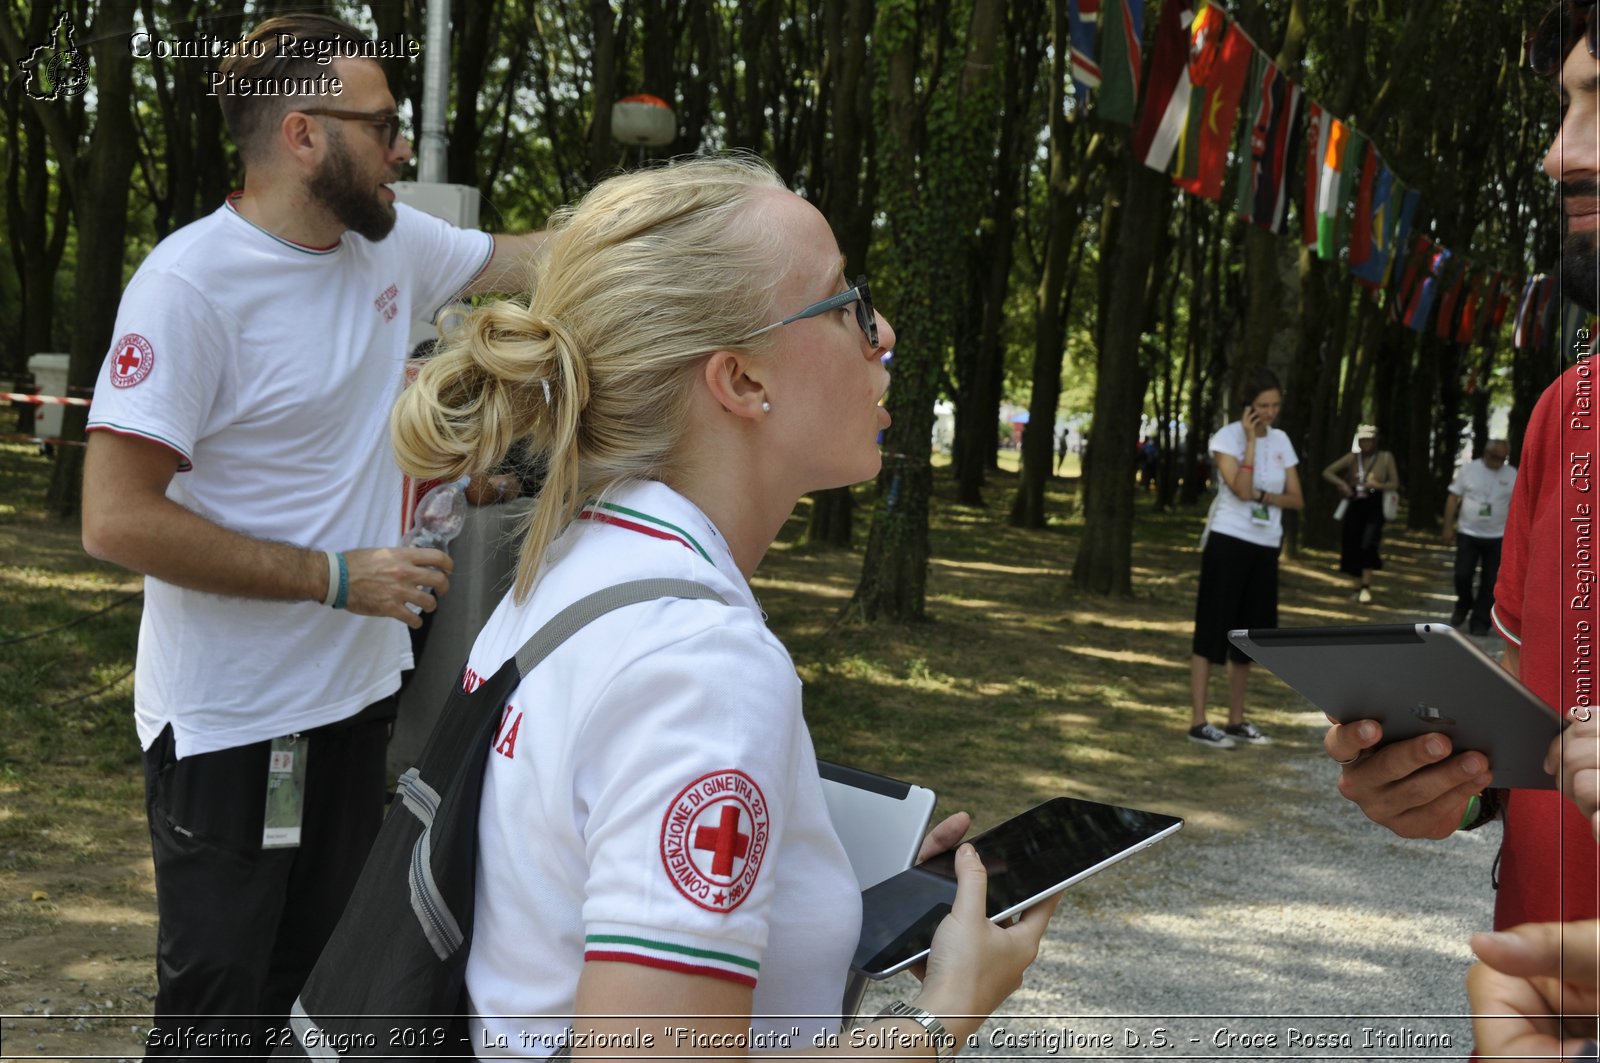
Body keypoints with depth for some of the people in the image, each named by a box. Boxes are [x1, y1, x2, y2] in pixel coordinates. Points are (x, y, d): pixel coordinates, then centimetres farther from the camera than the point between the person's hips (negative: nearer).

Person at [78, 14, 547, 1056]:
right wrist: (336, 577, -20)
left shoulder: (393, 240, 2)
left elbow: (523, 258, 19)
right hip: (231, 724, -7)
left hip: (357, 691, 7)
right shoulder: (193, 282, -20)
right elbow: (116, 519, -22)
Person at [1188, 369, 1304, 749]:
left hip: (1266, 548, 6)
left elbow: (1297, 499, 7)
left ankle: (1236, 720, 19)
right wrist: (1251, 439, -16)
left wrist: (1263, 496, -11)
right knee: (1212, 631, -4)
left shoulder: (1281, 441, 10)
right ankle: (1198, 722, -3)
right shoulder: (1227, 437, -8)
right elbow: (1241, 490, -20)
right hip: (1229, 543, -6)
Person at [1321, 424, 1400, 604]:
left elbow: (1395, 484, 3)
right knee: (1351, 547, 3)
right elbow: (1327, 472, 5)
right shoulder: (1352, 457, 5)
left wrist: (1378, 485, -16)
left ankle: (1366, 586, -12)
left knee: (1368, 544, -20)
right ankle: (1358, 586, 17)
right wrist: (1342, 484, -11)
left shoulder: (1385, 457, 1)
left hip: (1374, 506, -3)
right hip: (1355, 506, 3)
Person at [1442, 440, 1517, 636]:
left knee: (1491, 582, 2)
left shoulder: (1512, 475, 0)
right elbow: (1453, 498, 0)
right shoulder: (1468, 469, -3)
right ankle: (1463, 605, 25)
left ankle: (1480, 621, 11)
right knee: (1462, 575, -3)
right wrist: (1448, 527, -4)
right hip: (1468, 534, -1)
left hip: (1497, 538, 1)